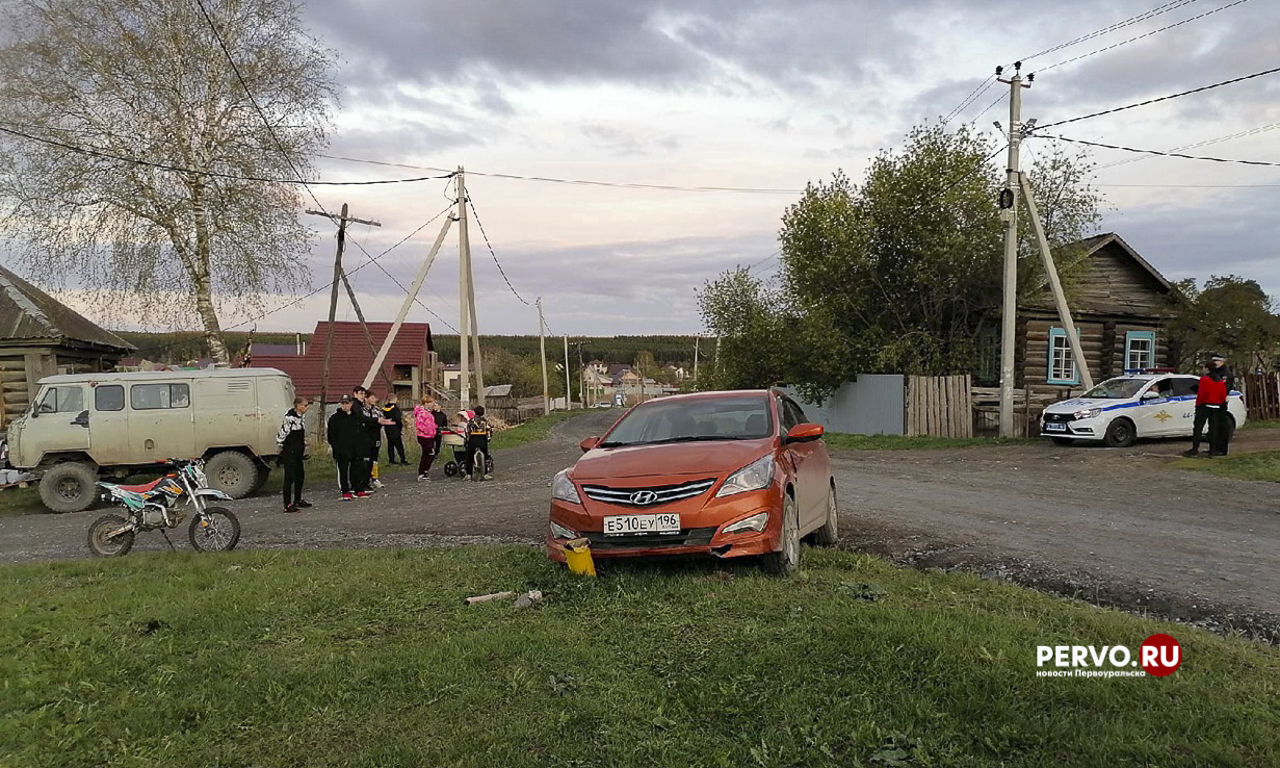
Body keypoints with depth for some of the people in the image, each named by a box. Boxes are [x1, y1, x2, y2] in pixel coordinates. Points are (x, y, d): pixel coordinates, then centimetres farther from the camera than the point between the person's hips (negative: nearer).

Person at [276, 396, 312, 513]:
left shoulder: (300, 417, 9)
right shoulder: (290, 418, -20)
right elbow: (280, 436, -19)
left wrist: (303, 450, 19)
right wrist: (282, 450, -10)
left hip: (298, 453, 9)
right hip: (289, 454, -9)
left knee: (300, 476, 18)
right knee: (290, 478, -7)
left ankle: (298, 500, 33)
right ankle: (288, 505, -4)